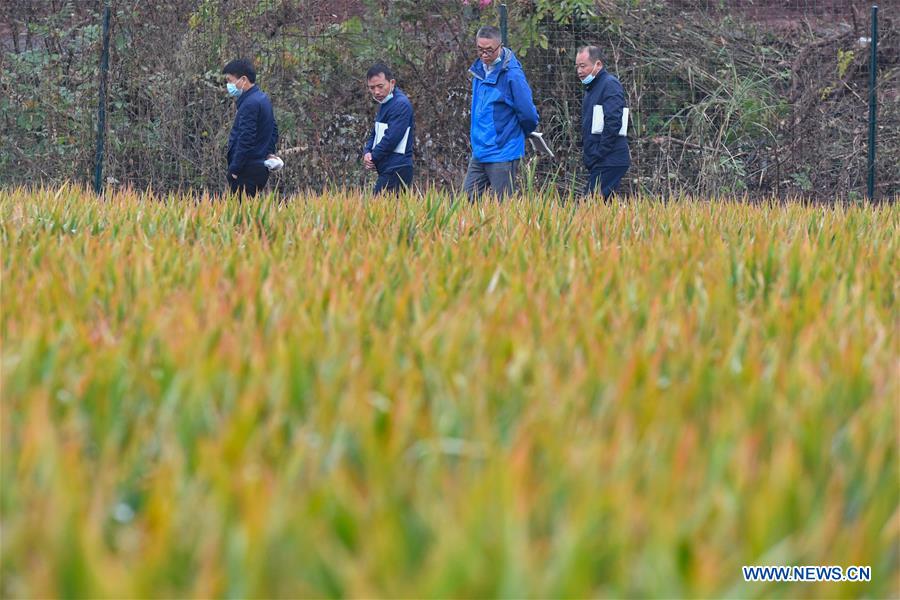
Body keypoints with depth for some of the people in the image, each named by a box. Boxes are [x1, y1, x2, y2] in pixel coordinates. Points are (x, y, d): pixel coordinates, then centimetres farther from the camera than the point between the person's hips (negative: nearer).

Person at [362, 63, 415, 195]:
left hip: (397, 170, -10)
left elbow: (391, 139, -20)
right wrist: (367, 152, 1)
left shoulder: (401, 104, -14)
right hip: (387, 170, 10)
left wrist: (372, 158, -7)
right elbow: (375, 134, 22)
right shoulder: (384, 104, 18)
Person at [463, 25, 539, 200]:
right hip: (479, 152, 8)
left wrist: (521, 133, 3)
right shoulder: (479, 70, 9)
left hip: (503, 154, -8)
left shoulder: (512, 74, -16)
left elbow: (528, 114, -15)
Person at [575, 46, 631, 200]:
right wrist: (590, 158, 13)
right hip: (599, 163, 10)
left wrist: (598, 156, -18)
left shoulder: (610, 85, -10)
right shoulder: (591, 87, 22)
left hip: (609, 162, -10)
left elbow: (613, 123, -20)